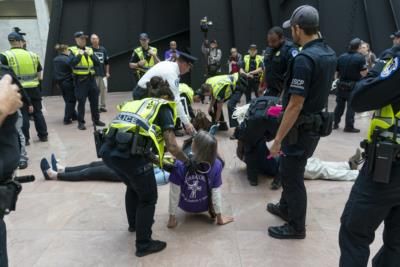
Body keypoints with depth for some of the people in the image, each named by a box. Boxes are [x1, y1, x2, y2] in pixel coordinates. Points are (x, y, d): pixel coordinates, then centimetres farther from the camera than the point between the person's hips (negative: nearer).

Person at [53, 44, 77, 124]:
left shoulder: (55, 60, 9)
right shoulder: (68, 59, -16)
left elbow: (55, 72, 14)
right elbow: (73, 70, -16)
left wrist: (57, 81, 20)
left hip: (60, 82, 8)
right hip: (68, 82, -8)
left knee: (67, 100, 17)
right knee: (71, 101, 2)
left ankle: (74, 115, 27)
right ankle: (67, 119, 2)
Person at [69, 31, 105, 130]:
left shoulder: (89, 49, 13)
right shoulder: (73, 50, -2)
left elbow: (97, 63, 4)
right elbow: (71, 63, -16)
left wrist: (91, 55, -11)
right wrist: (79, 55, -25)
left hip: (91, 78, 5)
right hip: (80, 80, -5)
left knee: (94, 100, 10)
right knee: (81, 102, -3)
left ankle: (96, 119, 22)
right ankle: (81, 122, 6)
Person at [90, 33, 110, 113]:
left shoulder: (103, 49, 11)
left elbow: (106, 62, 14)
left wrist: (107, 72, 10)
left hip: (103, 74, 4)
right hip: (93, 74, -4)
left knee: (104, 90, 4)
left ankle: (102, 106, 15)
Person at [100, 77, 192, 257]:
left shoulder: (135, 104, 30)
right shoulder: (163, 107, 11)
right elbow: (172, 147, 2)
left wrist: (161, 160, 41)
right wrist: (187, 162, 22)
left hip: (108, 151, 7)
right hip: (130, 153, -7)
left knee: (133, 187, 34)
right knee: (148, 198, 17)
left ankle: (134, 223, 55)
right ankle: (144, 244, 27)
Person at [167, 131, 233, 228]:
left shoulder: (180, 164, -33)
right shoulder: (216, 165, -29)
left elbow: (174, 194, -26)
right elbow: (216, 193, -22)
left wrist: (172, 218, -12)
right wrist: (219, 218, -8)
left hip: (185, 206, 0)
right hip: (204, 207, 0)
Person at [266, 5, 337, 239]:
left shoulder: (304, 58, -24)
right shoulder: (330, 54, 5)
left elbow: (295, 105, -26)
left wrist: (278, 139, -21)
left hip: (301, 128, -9)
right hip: (316, 123, 9)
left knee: (292, 176, 6)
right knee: (289, 171, 24)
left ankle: (296, 227, 23)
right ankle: (286, 207, 42)